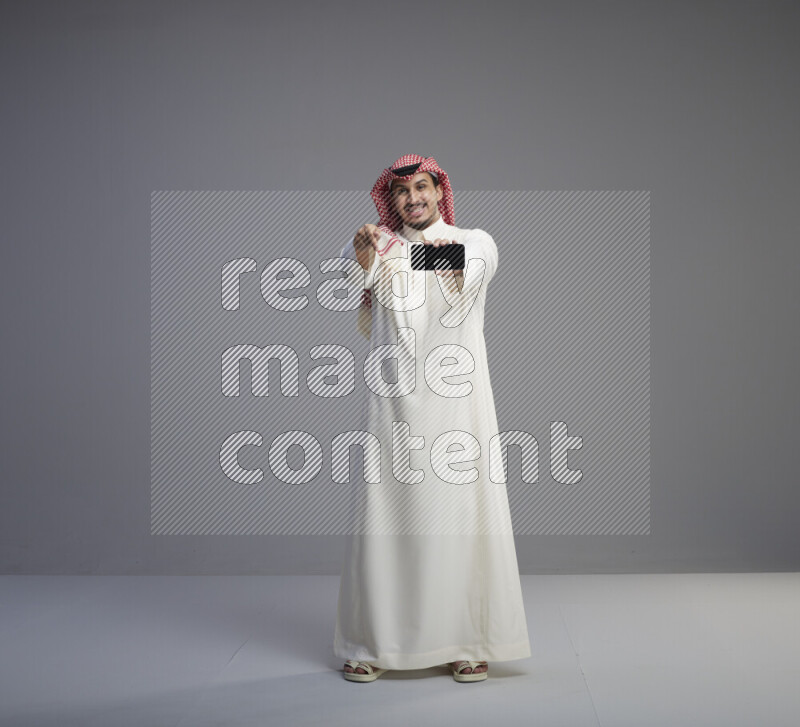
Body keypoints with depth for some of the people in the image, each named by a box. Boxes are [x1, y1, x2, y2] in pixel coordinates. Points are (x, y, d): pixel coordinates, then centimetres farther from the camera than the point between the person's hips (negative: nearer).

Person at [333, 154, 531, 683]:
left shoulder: (474, 241, 9)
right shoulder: (379, 247, 14)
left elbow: (475, 273, -16)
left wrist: (453, 264, -40)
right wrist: (361, 260, -29)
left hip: (456, 399, -1)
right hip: (394, 399, 1)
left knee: (460, 513, -3)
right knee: (387, 515, -2)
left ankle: (468, 643, 6)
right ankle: (375, 644, 7)